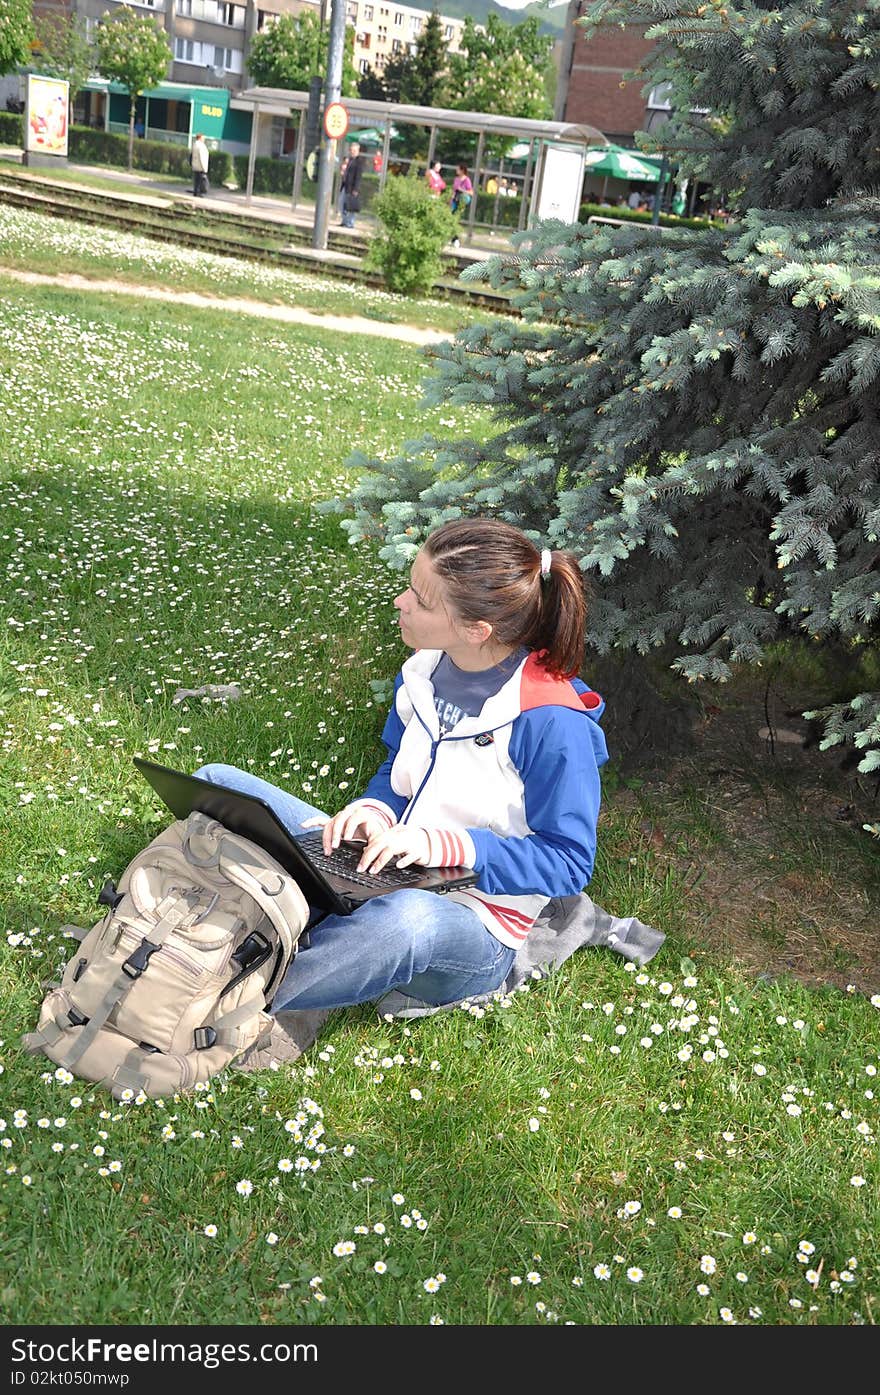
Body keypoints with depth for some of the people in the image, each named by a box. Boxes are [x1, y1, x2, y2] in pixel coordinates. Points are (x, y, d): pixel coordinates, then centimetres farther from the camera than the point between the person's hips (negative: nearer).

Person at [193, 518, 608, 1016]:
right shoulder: (424, 671, 1)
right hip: (384, 879, 8)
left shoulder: (552, 722, -21)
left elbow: (569, 862, -17)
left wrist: (445, 844, -28)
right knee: (217, 784, 0)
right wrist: (373, 812, -9)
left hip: (473, 930, -7)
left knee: (406, 916, -46)